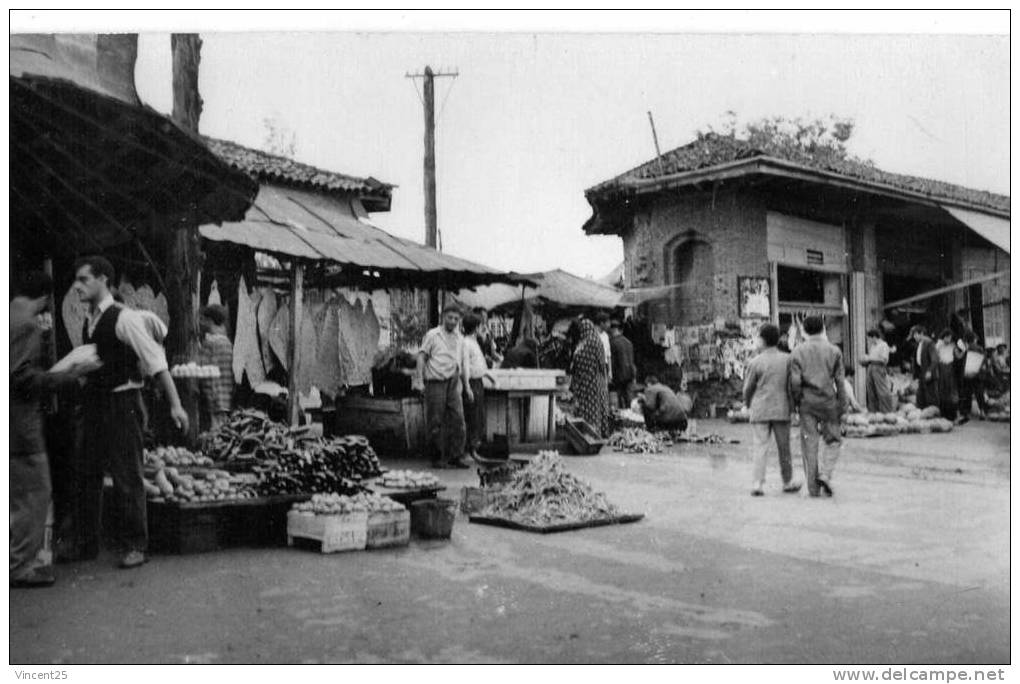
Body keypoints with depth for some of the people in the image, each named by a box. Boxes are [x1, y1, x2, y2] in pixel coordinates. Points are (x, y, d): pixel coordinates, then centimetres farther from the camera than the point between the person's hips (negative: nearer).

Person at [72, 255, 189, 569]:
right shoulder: (89, 322, 11)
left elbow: (156, 361, -16)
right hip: (93, 402, 8)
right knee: (88, 473, 13)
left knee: (127, 476, -1)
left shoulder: (124, 318, -13)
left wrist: (175, 405, -21)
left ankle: (135, 546, 9)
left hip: (121, 403, -8)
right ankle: (88, 542, 26)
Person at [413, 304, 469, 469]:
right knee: (436, 423, -1)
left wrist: (459, 383, 18)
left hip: (453, 383, 5)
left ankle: (456, 457, 2)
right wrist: (419, 380, -12)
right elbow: (421, 357, -3)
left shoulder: (459, 338, 15)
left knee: (457, 419, -4)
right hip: (435, 383, -5)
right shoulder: (432, 335, 0)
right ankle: (437, 458, 8)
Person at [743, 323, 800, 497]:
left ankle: (757, 484, -8)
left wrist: (748, 404, 18)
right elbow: (792, 385, 1)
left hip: (760, 410, -2)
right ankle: (788, 483, 25)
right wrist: (791, 404, 15)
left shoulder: (755, 362, -7)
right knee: (784, 447, 13)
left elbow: (748, 388, 0)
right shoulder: (787, 359, -1)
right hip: (781, 410, 2)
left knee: (760, 447, 0)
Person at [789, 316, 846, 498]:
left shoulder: (797, 352, 0)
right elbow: (839, 381, 0)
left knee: (809, 444, 5)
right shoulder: (834, 351, 2)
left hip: (807, 402, 0)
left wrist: (796, 402, 6)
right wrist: (843, 406, 5)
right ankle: (826, 474, -8)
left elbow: (795, 382, -6)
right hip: (828, 401, 0)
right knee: (833, 440, 13)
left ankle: (813, 487, 7)